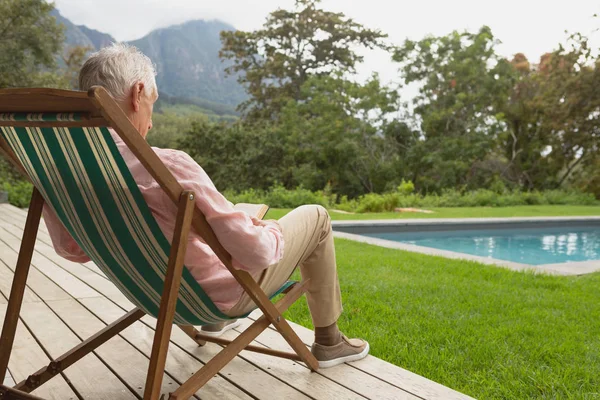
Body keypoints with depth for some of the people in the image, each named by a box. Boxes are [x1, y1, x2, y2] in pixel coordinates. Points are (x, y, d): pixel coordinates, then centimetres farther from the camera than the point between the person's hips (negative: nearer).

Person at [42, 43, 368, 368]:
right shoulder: (167, 166, -36)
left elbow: (72, 250, 6)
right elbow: (257, 252, -32)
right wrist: (273, 231, -9)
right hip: (222, 295, -7)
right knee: (315, 218, 11)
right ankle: (328, 342, 24)